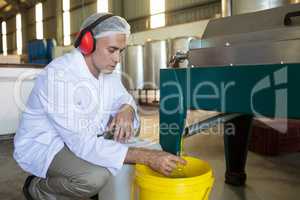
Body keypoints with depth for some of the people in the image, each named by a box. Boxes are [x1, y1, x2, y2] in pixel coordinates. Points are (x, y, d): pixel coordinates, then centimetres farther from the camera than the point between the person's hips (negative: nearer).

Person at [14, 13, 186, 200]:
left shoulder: (106, 68, -5)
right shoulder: (60, 75, -30)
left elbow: (123, 99, 7)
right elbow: (83, 143, -34)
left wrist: (127, 111, -21)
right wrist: (146, 157, -35)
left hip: (80, 141, 8)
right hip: (42, 147, -8)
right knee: (96, 176, -32)